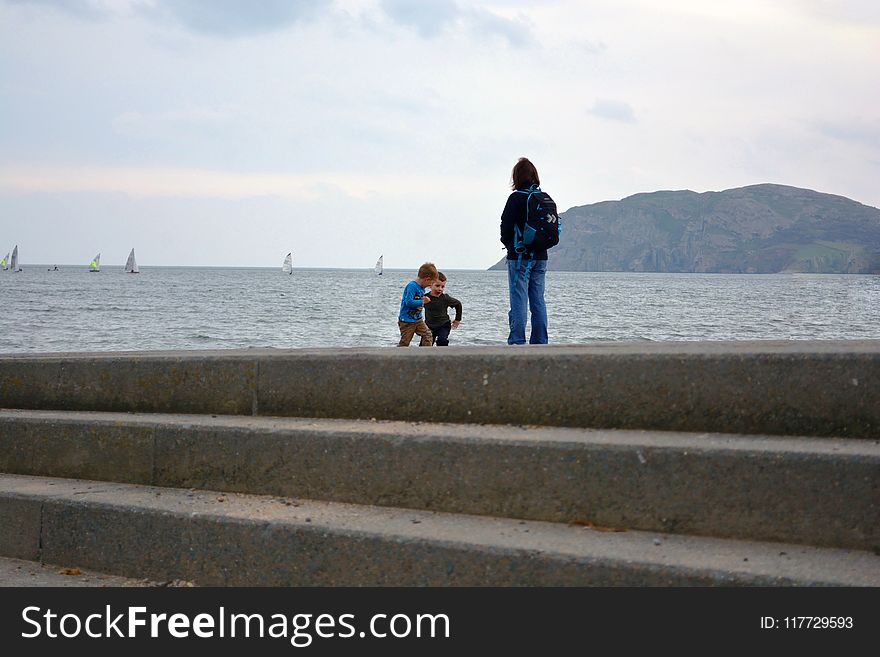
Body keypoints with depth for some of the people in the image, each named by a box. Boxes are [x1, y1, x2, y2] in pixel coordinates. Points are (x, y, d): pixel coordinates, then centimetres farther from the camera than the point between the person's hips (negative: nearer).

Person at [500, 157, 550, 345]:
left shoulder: (517, 197, -11)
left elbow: (506, 227, -10)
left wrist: (509, 245, 7)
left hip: (520, 257, -6)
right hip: (540, 256, 6)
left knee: (519, 301, -4)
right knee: (538, 301, 9)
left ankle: (517, 342, -6)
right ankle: (540, 342, 10)